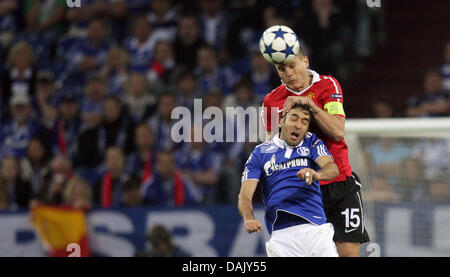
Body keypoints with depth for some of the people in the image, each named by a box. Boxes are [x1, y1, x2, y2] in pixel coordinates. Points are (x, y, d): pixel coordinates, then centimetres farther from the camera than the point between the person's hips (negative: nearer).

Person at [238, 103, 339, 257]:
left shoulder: (312, 143, 16)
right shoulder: (260, 152, 15)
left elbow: (333, 169, -3)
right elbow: (245, 195, 6)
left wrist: (316, 174, -28)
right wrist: (249, 219, -17)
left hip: (316, 228, 0)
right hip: (281, 234, 0)